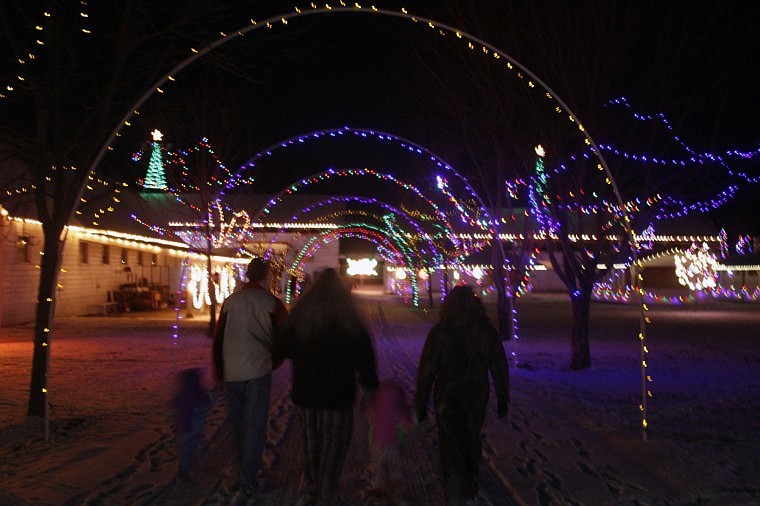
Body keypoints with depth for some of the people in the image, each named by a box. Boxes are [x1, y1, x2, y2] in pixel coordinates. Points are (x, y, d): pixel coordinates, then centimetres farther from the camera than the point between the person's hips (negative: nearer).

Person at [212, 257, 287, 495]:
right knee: (255, 425, 4)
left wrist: (218, 370, 17)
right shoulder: (271, 302, -4)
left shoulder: (230, 301, 6)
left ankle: (243, 465, 35)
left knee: (237, 422, 19)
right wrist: (274, 361, 15)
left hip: (231, 371, 4)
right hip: (258, 370, -4)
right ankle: (248, 480, 6)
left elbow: (218, 339, 8)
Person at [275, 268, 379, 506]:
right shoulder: (347, 318, -12)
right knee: (334, 442, 8)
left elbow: (282, 347, 7)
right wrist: (369, 381, 5)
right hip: (338, 392, -4)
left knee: (311, 441, 19)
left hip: (305, 390, 4)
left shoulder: (300, 315, -2)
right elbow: (364, 352, -9)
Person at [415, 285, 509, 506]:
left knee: (451, 446, 7)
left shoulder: (439, 332, -14)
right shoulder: (487, 331, -6)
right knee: (471, 441, 23)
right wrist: (502, 399, 10)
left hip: (447, 399, -3)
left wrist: (420, 403, -3)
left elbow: (426, 371, -12)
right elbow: (500, 368, -1)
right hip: (477, 398, 3)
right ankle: (469, 487, 40)